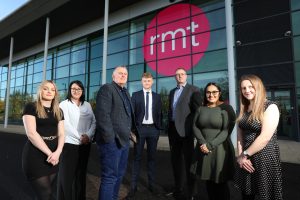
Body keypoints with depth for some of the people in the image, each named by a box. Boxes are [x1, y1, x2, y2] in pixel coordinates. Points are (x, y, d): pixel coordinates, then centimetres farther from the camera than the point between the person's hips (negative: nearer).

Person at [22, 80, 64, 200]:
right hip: (35, 156, -5)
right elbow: (31, 133, -14)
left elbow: (61, 134, 4)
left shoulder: (58, 111, 10)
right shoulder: (31, 107, -5)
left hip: (53, 157, 5)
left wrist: (57, 152, -14)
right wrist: (49, 153, -16)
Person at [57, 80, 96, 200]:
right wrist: (79, 137, -14)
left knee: (81, 174, 12)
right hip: (69, 143, -3)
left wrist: (88, 135, -11)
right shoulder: (64, 104, 1)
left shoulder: (87, 105, 11)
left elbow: (94, 122, 5)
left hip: (85, 144, 4)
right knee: (66, 174, -1)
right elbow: (65, 124, -9)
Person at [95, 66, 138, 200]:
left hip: (124, 140, 9)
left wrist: (133, 130, 10)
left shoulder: (126, 92, 19)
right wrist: (109, 137, -20)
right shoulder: (107, 88, -7)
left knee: (119, 174, 18)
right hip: (112, 141, -8)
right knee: (110, 176, 0)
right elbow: (102, 115, -17)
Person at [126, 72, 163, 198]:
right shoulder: (135, 95, 4)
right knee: (137, 157, 4)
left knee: (151, 157, 10)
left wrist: (159, 127, 1)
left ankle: (151, 183, 23)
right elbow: (131, 112, 0)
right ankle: (134, 186, 13)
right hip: (139, 128, -2)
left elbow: (159, 113, 9)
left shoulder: (157, 97, 9)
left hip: (153, 129, 2)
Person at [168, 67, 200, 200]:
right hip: (173, 128, 7)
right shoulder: (172, 92, 18)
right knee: (176, 159, 14)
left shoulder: (193, 90, -1)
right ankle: (178, 188, 29)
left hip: (185, 128, -6)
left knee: (188, 159, 2)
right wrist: (169, 127, 12)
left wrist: (194, 127, -15)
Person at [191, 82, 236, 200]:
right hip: (203, 149, 4)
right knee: (208, 181, 12)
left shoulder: (226, 108, -5)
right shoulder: (201, 108, 10)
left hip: (220, 150, -4)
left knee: (220, 183, 6)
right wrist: (203, 143, -12)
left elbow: (227, 131, -12)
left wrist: (210, 145, -18)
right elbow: (195, 127, 3)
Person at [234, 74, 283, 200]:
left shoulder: (270, 107, -11)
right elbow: (240, 134, 6)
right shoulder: (244, 109, 9)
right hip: (246, 160, 6)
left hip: (265, 158, -6)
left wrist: (245, 154, -12)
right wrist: (241, 155, -7)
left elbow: (265, 138, -20)